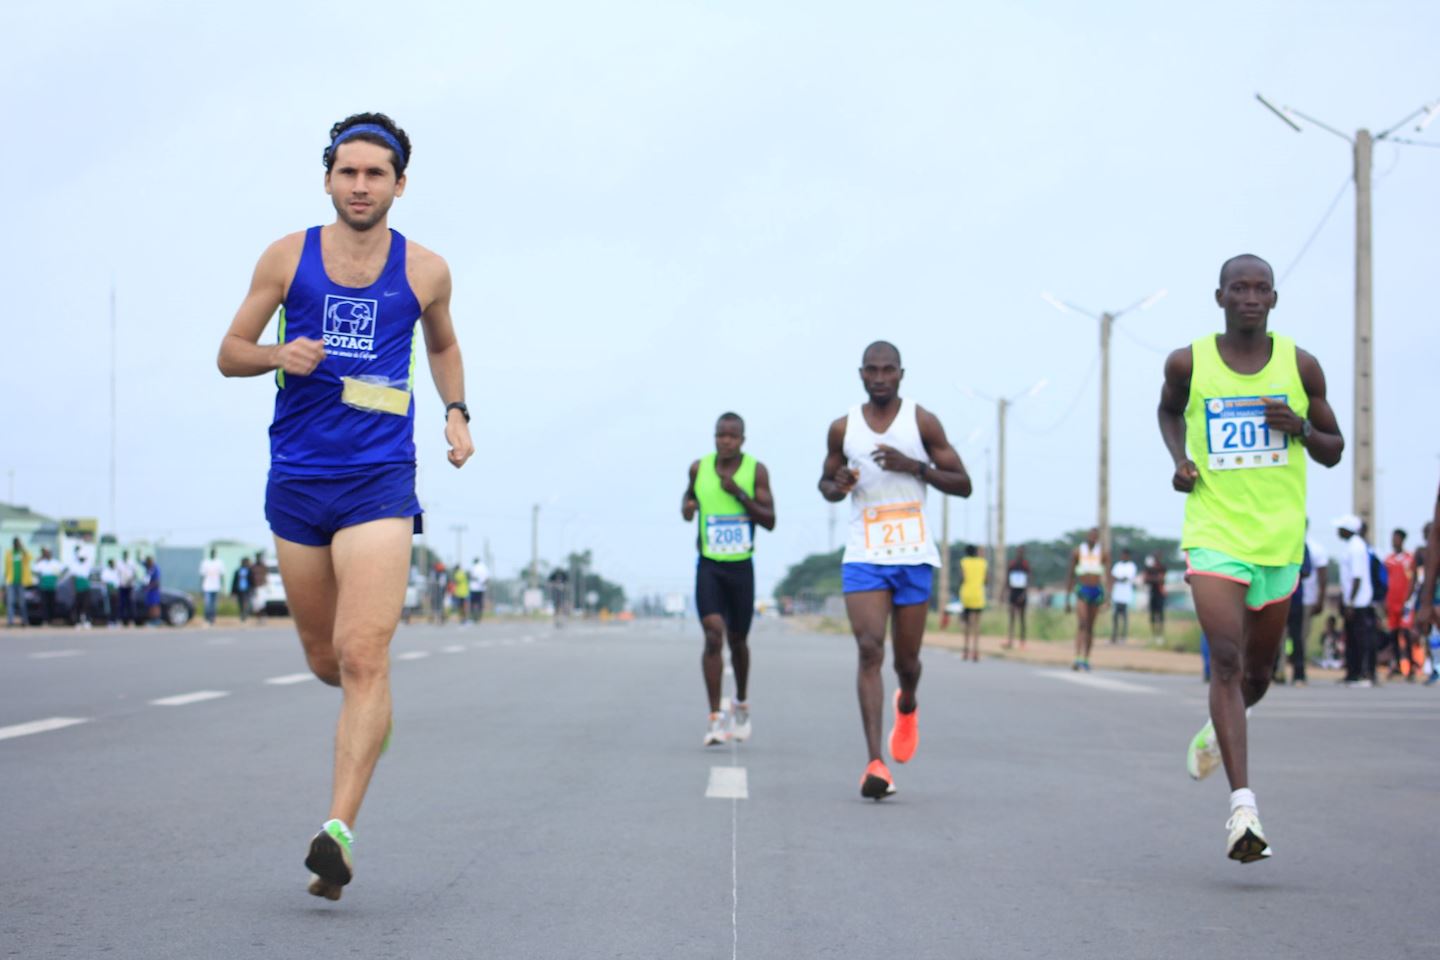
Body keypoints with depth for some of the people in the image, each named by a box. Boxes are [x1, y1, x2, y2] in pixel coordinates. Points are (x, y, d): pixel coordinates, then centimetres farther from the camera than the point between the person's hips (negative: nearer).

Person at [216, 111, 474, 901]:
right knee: (325, 659, 12)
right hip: (296, 479, 2)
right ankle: (365, 712, 48)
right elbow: (230, 352, 9)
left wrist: (456, 412, 9)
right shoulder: (288, 257, 5)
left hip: (379, 480, -2)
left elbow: (443, 343, 25)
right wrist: (279, 354, -12)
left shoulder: (424, 271, 5)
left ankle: (338, 829, -19)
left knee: (363, 658, -16)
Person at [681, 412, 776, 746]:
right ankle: (714, 718, -14)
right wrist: (687, 507, -5)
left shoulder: (756, 470, -6)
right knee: (713, 636, -16)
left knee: (737, 640, 13)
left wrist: (739, 493, -21)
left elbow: (770, 521, -9)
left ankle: (741, 703, 40)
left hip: (741, 568, 0)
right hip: (708, 567, 0)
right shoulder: (699, 468, -1)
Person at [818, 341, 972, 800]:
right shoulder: (842, 429, 6)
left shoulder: (923, 422, 0)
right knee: (870, 650, -15)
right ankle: (875, 764, -20)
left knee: (906, 659, 7)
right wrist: (837, 486, -5)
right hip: (864, 557, 0)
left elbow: (963, 485, 1)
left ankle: (907, 706, 45)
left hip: (914, 556, 0)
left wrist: (914, 466, -15)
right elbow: (826, 483, 20)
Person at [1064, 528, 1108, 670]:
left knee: (1090, 627, 7)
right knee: (1081, 624, -16)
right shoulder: (1077, 552, 3)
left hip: (1097, 590, 2)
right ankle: (1078, 659, -26)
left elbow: (1108, 575, -3)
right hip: (1082, 590, -2)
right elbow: (1071, 577, 8)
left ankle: (1086, 660, 15)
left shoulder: (1104, 553, 4)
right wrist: (1067, 600, 6)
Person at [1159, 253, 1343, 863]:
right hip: (1213, 533, -3)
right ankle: (1243, 808, -24)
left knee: (1257, 671, 15)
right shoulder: (1189, 364, -2)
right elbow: (1168, 409, 21)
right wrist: (1178, 458, 2)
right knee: (1226, 659, -18)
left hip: (1279, 539, 3)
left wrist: (1300, 427, -13)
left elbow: (1333, 452, 9)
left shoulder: (1300, 367, 1)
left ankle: (1215, 732, 50)